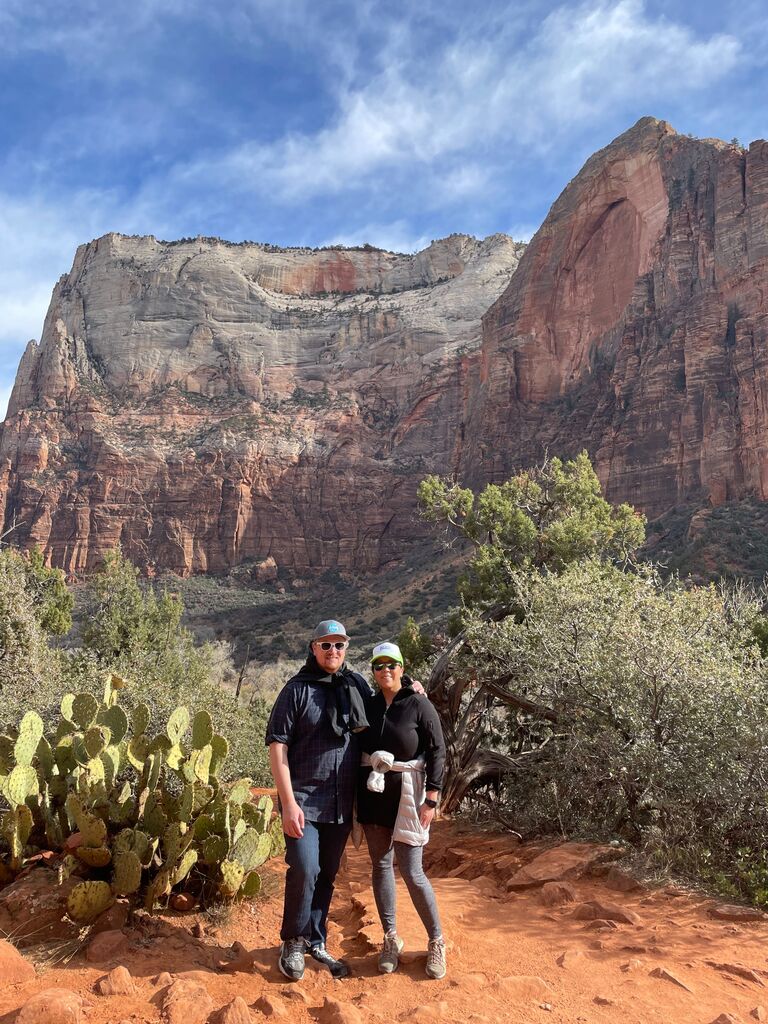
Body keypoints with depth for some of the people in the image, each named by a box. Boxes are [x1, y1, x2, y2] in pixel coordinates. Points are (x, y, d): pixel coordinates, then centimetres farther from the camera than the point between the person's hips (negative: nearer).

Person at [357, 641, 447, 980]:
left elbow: (437, 752, -8)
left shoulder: (419, 706, -9)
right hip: (372, 797, 4)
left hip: (407, 798, -4)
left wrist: (431, 800, -12)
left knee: (411, 872, -3)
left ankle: (436, 942, 18)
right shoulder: (368, 706, 4)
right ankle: (391, 939, 27)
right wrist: (357, 795, 10)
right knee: (381, 866, 11)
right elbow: (357, 749, 12)